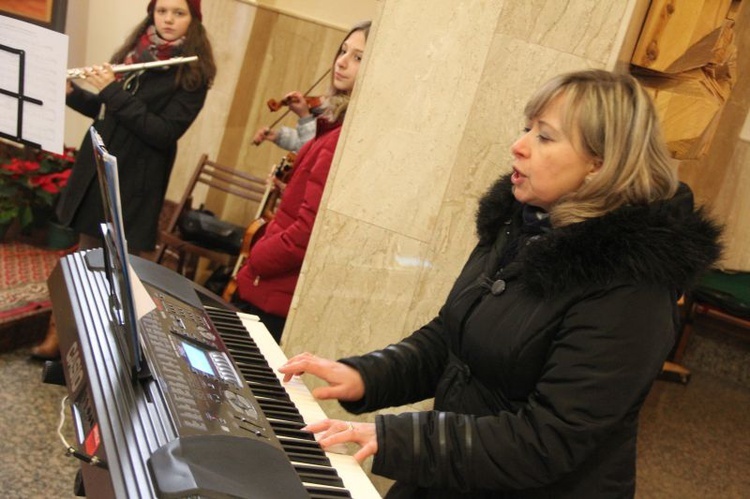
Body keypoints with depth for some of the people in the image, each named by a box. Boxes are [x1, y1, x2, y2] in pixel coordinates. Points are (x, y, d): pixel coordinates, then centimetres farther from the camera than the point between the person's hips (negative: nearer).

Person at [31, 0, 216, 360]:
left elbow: (165, 133, -21)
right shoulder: (133, 52, 7)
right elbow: (104, 110, 16)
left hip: (136, 181, -5)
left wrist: (113, 91, -22)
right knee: (84, 256, 14)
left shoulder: (193, 74, -10)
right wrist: (71, 92, -2)